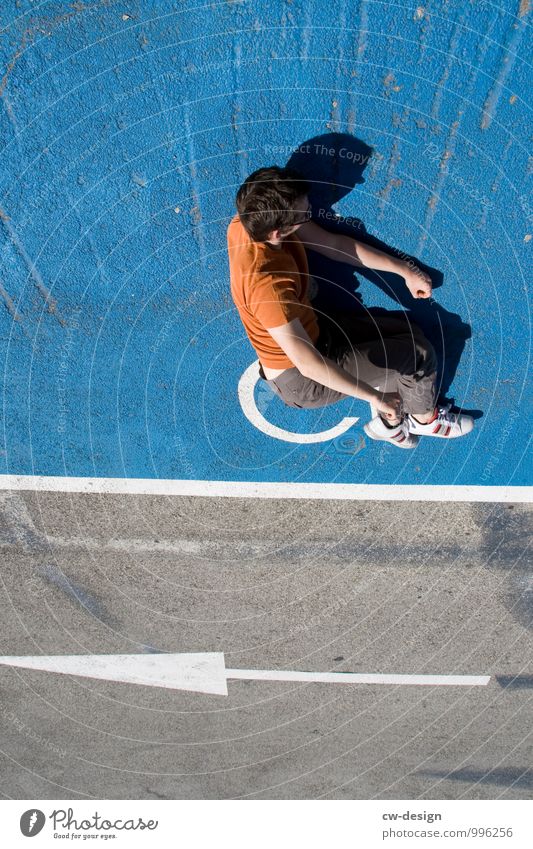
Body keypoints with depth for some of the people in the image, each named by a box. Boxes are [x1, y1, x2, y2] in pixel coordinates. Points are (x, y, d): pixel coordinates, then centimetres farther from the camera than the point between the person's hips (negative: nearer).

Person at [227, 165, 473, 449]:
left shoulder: (251, 222, -12)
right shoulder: (265, 283, -37)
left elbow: (334, 244, -3)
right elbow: (308, 364, -38)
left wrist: (404, 270, 0)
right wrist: (375, 397, -28)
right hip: (300, 381, -8)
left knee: (408, 333, 9)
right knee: (419, 353, -6)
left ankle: (387, 422, 25)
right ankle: (425, 418, 26)